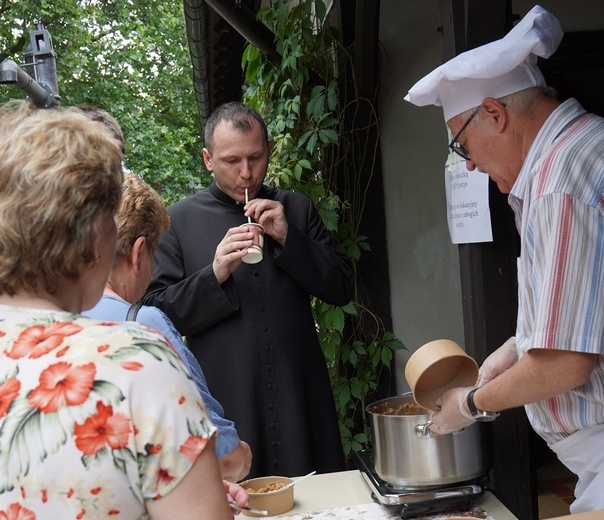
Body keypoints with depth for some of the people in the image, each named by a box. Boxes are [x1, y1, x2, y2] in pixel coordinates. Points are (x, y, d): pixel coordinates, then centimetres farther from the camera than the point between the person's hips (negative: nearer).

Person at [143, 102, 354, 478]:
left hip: (300, 398, 2)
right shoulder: (179, 220, 4)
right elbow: (158, 314, -1)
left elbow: (342, 289, 5)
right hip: (224, 403, -2)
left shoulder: (297, 210, 12)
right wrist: (214, 274, -16)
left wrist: (287, 237, -7)